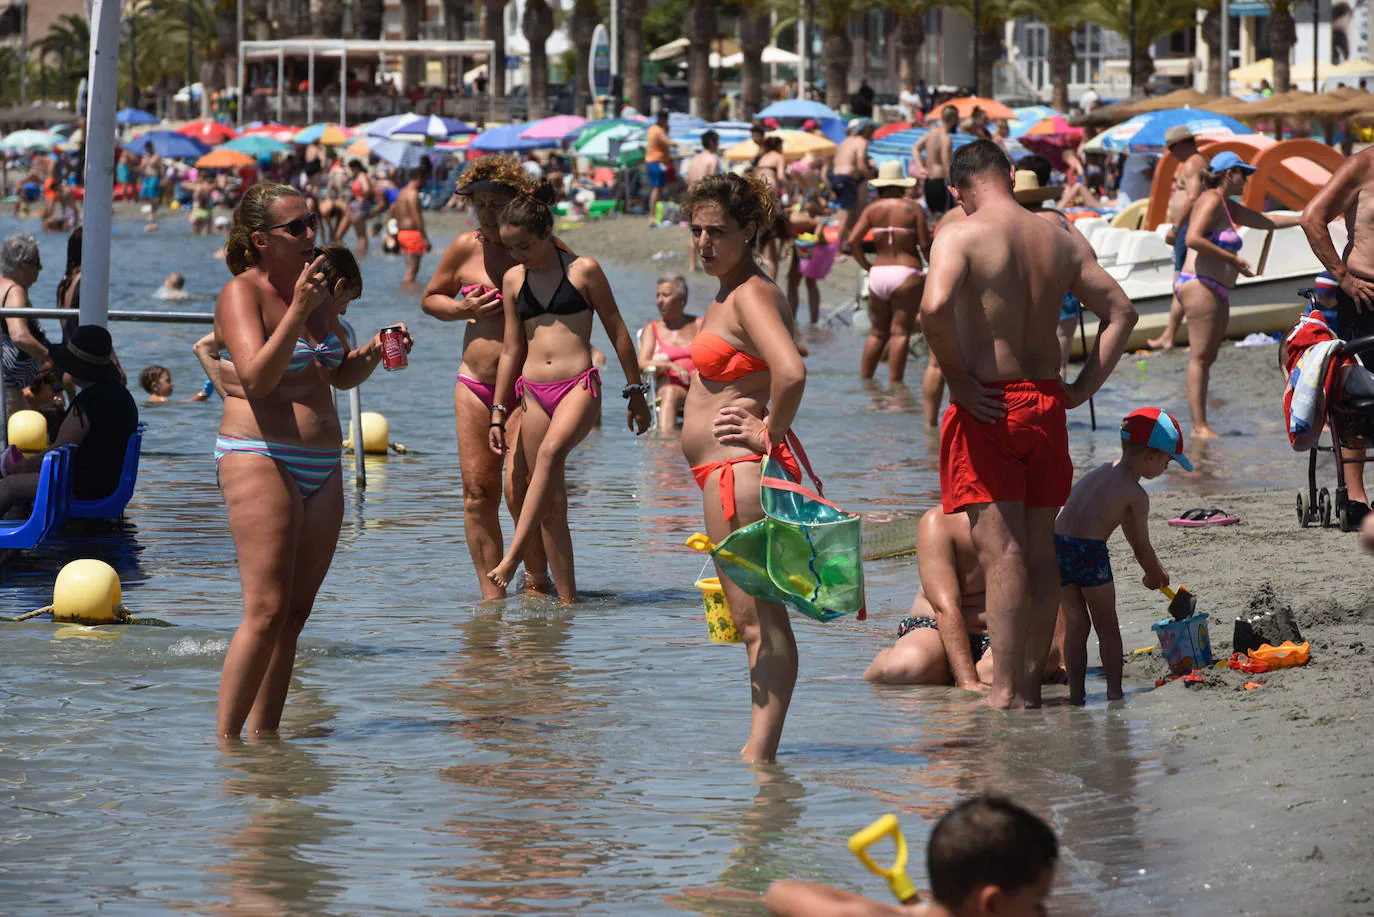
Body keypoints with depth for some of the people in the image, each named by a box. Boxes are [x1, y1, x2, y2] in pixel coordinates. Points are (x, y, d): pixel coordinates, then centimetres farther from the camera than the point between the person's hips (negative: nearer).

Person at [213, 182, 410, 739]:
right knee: (267, 612, -15)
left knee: (295, 613, 5)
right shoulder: (242, 294, -8)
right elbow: (257, 377, -21)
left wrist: (375, 352, 6)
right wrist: (299, 310, -25)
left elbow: (341, 376, 26)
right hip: (258, 458, -8)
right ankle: (225, 740, -11)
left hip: (321, 464, 8)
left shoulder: (315, 292, 15)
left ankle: (263, 734, 10)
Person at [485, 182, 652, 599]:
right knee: (551, 500, 2)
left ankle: (513, 557, -40)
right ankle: (567, 599, 6)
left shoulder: (583, 270, 0)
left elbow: (617, 332, 6)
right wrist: (498, 412, 15)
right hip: (533, 392, 5)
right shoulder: (513, 279, 12)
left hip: (579, 386, -5)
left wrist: (636, 393, 8)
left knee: (551, 452, -33)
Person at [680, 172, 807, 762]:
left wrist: (771, 434, -19)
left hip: (740, 468, -11)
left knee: (758, 618, -10)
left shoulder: (751, 295, -15)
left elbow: (791, 372, -32)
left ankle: (760, 752, -10)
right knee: (755, 618, 14)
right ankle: (761, 749, 19)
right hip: (723, 472, 11)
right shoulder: (726, 296, 16)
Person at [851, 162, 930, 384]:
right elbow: (925, 245, -5)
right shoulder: (914, 208, -1)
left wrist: (866, 266, 10)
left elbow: (853, 241, -1)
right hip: (906, 273, -3)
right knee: (900, 332, -3)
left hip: (878, 274, 3)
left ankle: (864, 378, 13)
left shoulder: (872, 209, 6)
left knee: (877, 332, 14)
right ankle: (895, 382, -8)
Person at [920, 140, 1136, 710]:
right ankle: (1030, 682, 15)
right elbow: (1120, 311, 14)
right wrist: (1082, 387, 12)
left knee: (1000, 550, -7)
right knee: (1040, 550, 10)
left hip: (986, 406, -5)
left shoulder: (960, 236, -8)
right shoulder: (1057, 240, 11)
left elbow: (935, 307, -26)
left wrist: (957, 380, -14)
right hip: (1046, 402, 5)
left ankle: (1006, 691, -9)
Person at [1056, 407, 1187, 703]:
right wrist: (1157, 575, 26)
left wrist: (1155, 570, 37)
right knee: (1107, 624, 9)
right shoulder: (1136, 495, -1)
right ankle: (1114, 690, 10)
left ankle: (1076, 692, 15)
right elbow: (1142, 548, 6)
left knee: (1075, 623, 16)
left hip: (1056, 544, 7)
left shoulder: (1098, 473, 24)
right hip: (1089, 550, -7)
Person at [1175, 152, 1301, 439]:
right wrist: (1233, 259, -18)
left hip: (1217, 291, 10)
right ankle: (1199, 426, -14)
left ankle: (1201, 425, 5)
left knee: (1208, 358, 6)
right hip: (1199, 286, -10)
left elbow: (1266, 221, 33)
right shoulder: (1211, 201, -10)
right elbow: (1193, 238, -23)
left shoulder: (1227, 206, 21)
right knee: (1200, 358, -11)